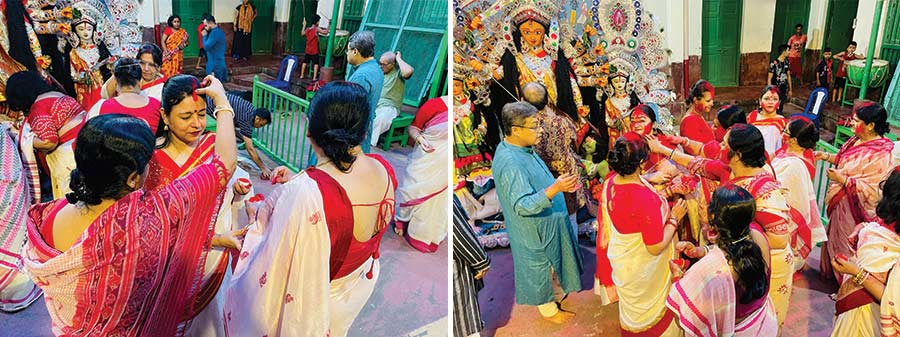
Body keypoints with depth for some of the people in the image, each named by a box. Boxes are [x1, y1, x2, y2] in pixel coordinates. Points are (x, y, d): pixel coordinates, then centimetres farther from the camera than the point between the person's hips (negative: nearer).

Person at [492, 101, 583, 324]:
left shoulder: (519, 149, -4)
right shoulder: (510, 163, -36)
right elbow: (523, 205, -40)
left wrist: (559, 184, 14)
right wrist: (555, 189, -50)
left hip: (545, 222, 9)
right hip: (535, 230, -9)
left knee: (551, 264, 29)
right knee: (541, 268, 14)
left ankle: (556, 293, 53)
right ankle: (549, 311, 37)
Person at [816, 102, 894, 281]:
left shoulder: (880, 154, -27)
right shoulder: (857, 139, -1)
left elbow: (871, 190, -27)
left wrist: (842, 180, -31)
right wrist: (826, 157, 2)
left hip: (853, 209, -8)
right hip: (840, 203, 8)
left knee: (845, 244, 8)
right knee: (834, 237, 24)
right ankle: (831, 272, 45)